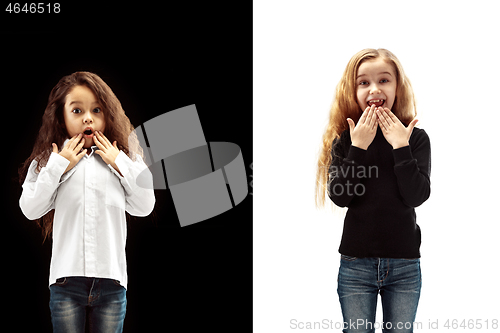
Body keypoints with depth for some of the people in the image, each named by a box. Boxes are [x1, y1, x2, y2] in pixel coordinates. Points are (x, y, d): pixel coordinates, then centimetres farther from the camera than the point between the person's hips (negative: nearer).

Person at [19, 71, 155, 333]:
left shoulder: (122, 158, 9)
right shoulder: (49, 159, 6)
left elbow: (144, 207, 3)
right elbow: (30, 209, -2)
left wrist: (120, 164, -3)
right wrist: (58, 166, -7)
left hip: (111, 279, 1)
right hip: (66, 278, -1)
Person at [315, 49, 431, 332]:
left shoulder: (415, 138, -3)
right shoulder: (344, 140, -1)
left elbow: (417, 196, -12)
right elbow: (339, 196, -12)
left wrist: (401, 146, -17)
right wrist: (358, 147, -16)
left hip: (404, 265, 0)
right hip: (356, 264, 0)